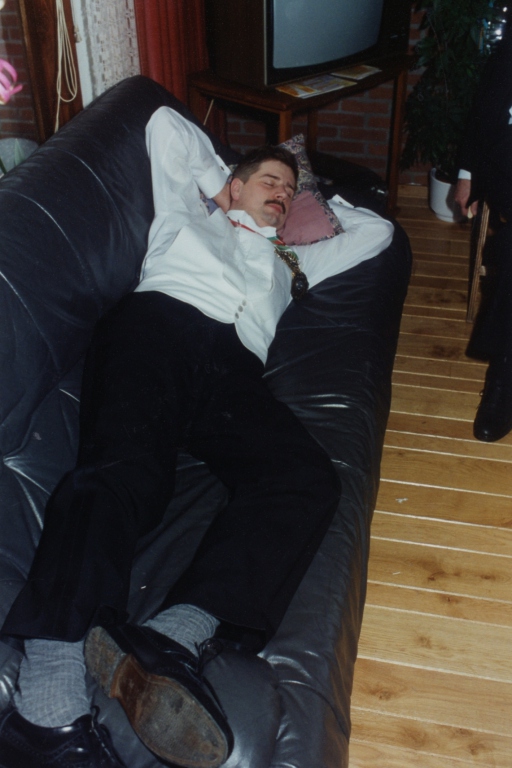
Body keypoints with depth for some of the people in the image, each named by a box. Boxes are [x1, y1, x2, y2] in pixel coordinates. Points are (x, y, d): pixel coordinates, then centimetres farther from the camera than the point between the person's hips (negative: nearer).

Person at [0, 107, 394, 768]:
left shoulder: (289, 261, 43)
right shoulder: (191, 212, 35)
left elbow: (376, 231, 52)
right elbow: (166, 124, 36)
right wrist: (222, 181, 42)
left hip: (231, 368, 3)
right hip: (159, 324, -3)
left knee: (308, 477, -31)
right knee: (127, 467, -35)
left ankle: (174, 638, -51)